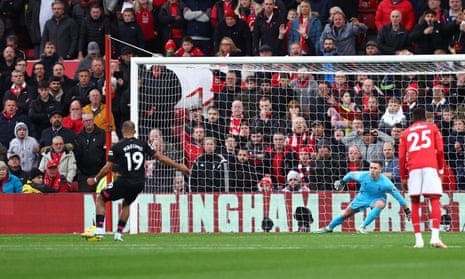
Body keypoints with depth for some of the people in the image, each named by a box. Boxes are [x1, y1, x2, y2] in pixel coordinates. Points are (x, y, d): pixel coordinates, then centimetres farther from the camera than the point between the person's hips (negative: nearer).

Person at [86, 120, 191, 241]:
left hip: (124, 182, -4)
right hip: (139, 184, 4)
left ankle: (99, 229, 2)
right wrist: (179, 167, 15)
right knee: (126, 204, 32)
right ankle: (118, 234, 26)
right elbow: (160, 157, 7)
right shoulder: (142, 144, 5)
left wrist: (95, 180, 10)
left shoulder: (117, 147, -5)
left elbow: (107, 168, -6)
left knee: (100, 198, 16)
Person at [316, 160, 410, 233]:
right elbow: (351, 174, -5)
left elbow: (397, 195, -22)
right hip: (363, 197, 2)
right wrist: (342, 182, 11)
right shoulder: (363, 176, -27)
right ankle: (329, 228, 37)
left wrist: (406, 209, -18)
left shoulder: (385, 182, -32)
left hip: (377, 199, -2)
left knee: (380, 204, -38)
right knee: (345, 214, 9)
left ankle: (363, 227, -28)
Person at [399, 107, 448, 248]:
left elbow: (401, 157, 12)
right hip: (430, 166, -1)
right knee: (435, 200, -5)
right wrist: (441, 168, 16)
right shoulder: (433, 128, 16)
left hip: (413, 169, 1)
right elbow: (440, 150, 6)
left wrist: (403, 178, 17)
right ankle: (435, 237, -22)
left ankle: (418, 239, -1)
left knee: (415, 203, 7)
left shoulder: (405, 133, 19)